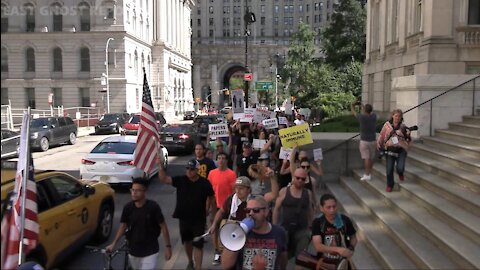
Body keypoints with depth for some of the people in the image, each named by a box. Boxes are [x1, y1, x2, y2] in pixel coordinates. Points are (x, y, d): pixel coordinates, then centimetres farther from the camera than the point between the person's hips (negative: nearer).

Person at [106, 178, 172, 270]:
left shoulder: (153, 207, -17)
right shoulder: (128, 207, -8)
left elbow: (163, 226, -10)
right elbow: (123, 226, 5)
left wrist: (168, 246, -9)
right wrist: (113, 244, -1)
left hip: (150, 251, -4)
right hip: (133, 250, 4)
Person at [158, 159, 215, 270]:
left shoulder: (205, 183, -11)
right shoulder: (181, 180, -8)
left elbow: (212, 197, 4)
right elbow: (163, 179, -16)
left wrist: (208, 209, 1)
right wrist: (160, 165, -26)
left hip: (199, 219, -3)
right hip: (184, 218, 3)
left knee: (198, 245, -3)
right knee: (187, 241, 21)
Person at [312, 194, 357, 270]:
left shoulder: (345, 220, -8)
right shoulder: (317, 223, -14)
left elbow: (353, 238, 8)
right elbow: (318, 246, -24)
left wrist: (351, 248, -13)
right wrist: (338, 249, -35)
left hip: (342, 262, 1)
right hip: (324, 263, -1)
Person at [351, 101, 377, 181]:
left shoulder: (362, 117, -15)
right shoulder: (374, 116, -3)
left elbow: (353, 112, 2)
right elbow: (370, 112, 21)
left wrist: (352, 105, 22)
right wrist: (362, 105, 31)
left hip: (364, 141, -5)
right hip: (373, 140, 5)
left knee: (366, 158, -4)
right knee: (371, 158, 12)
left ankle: (367, 175, -4)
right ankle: (369, 173, 20)